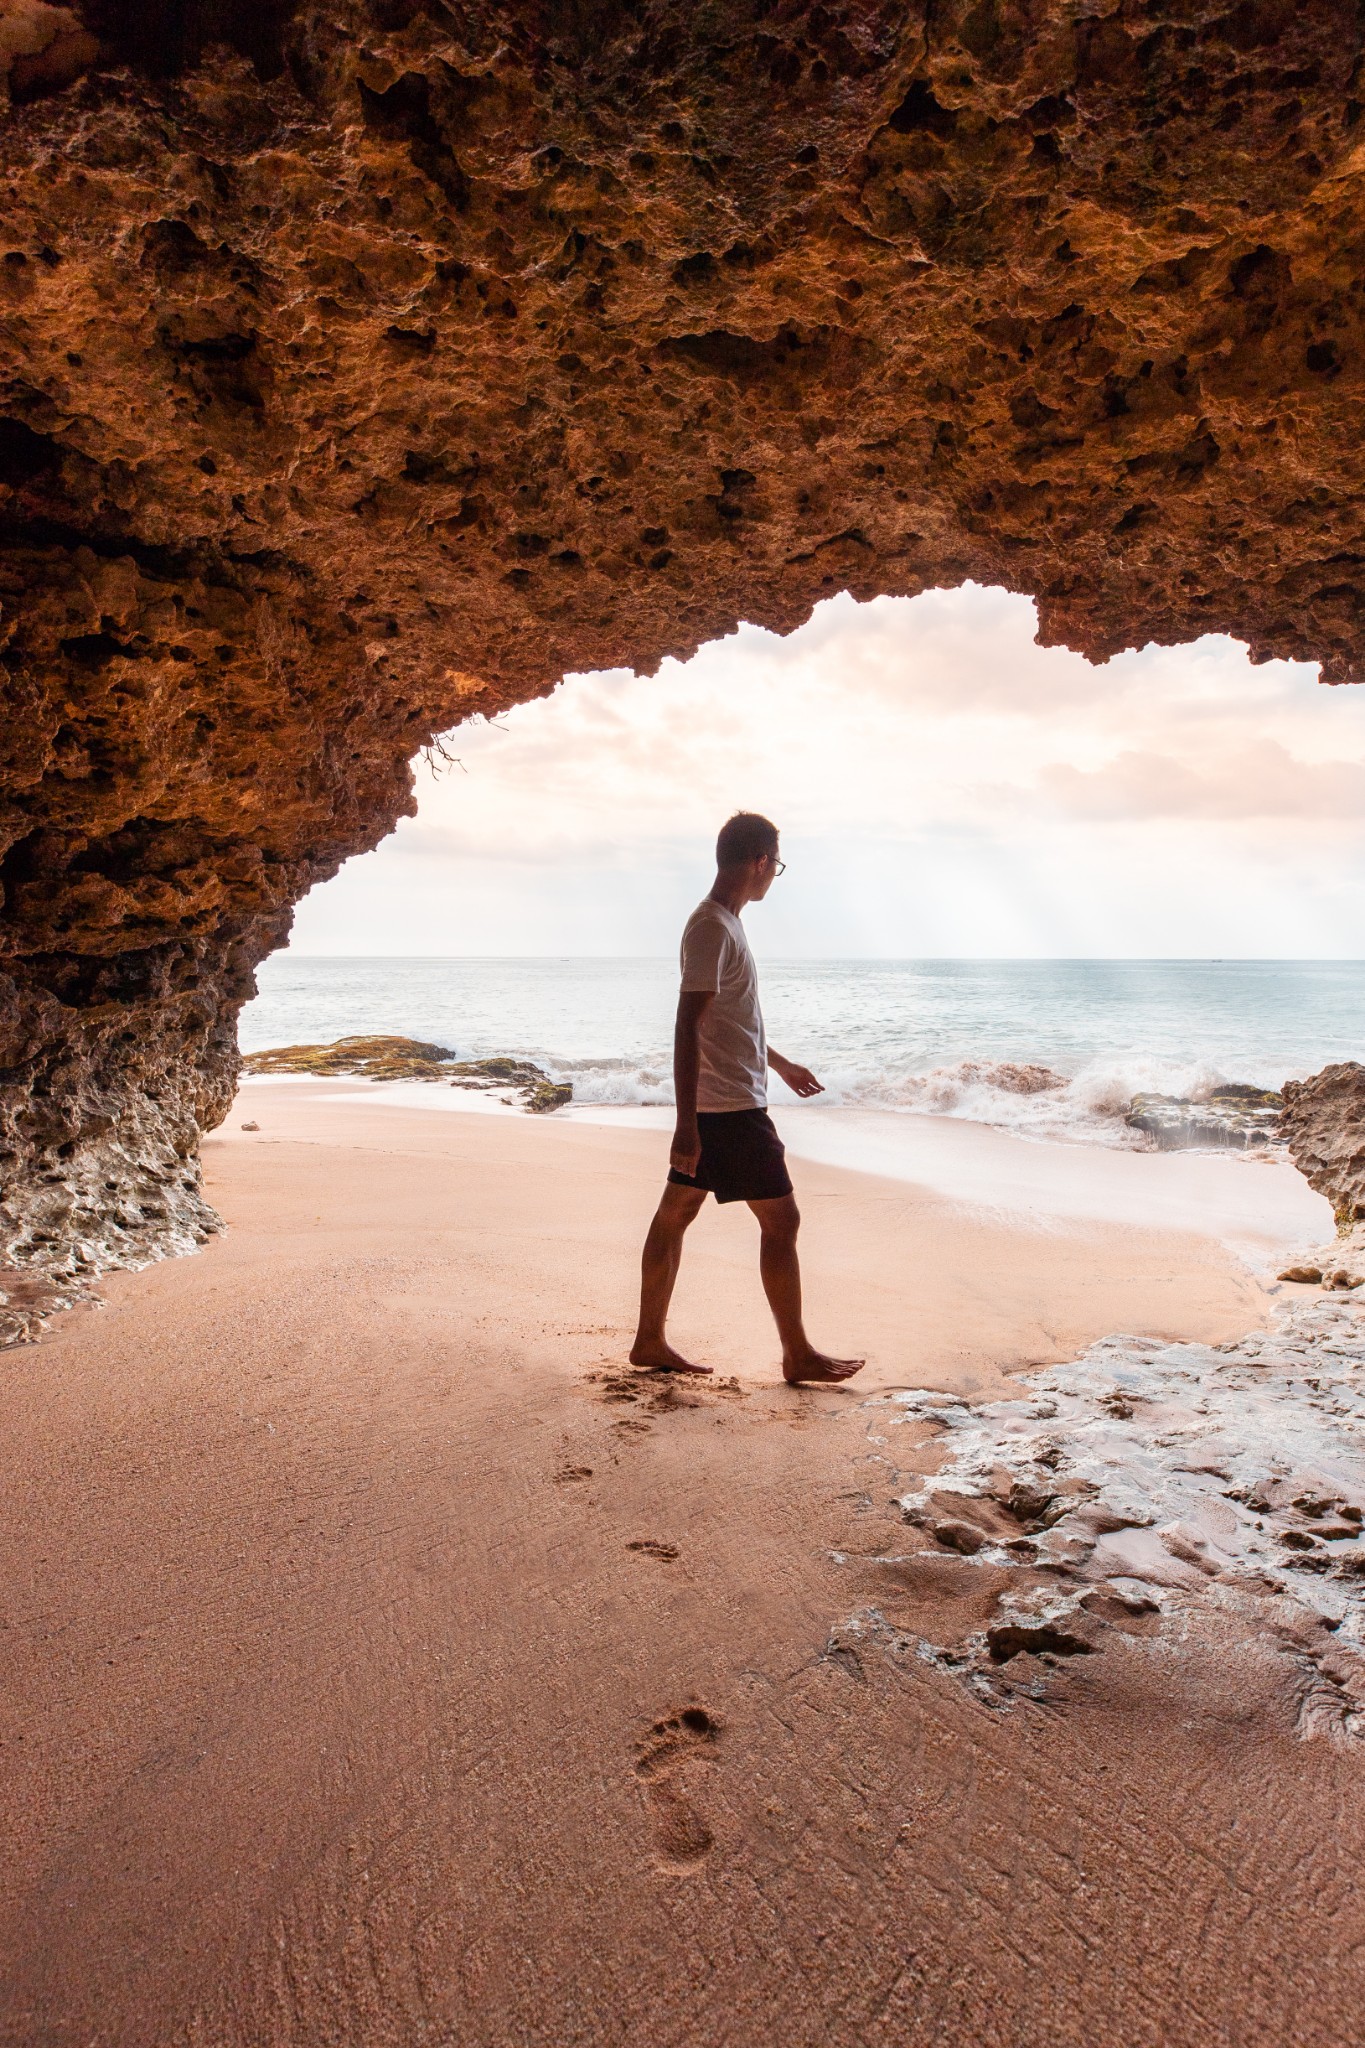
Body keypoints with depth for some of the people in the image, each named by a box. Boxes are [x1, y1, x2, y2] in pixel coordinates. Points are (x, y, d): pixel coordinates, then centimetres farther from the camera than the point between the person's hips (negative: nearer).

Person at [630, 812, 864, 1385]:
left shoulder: (722, 922, 14)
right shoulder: (712, 928, -18)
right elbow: (687, 1026, -23)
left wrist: (781, 1064, 36)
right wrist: (687, 1123, -26)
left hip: (715, 1106, 10)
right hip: (729, 1107, -10)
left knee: (676, 1212, 12)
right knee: (780, 1220, -2)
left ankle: (649, 1341, 20)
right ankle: (798, 1354, 8)